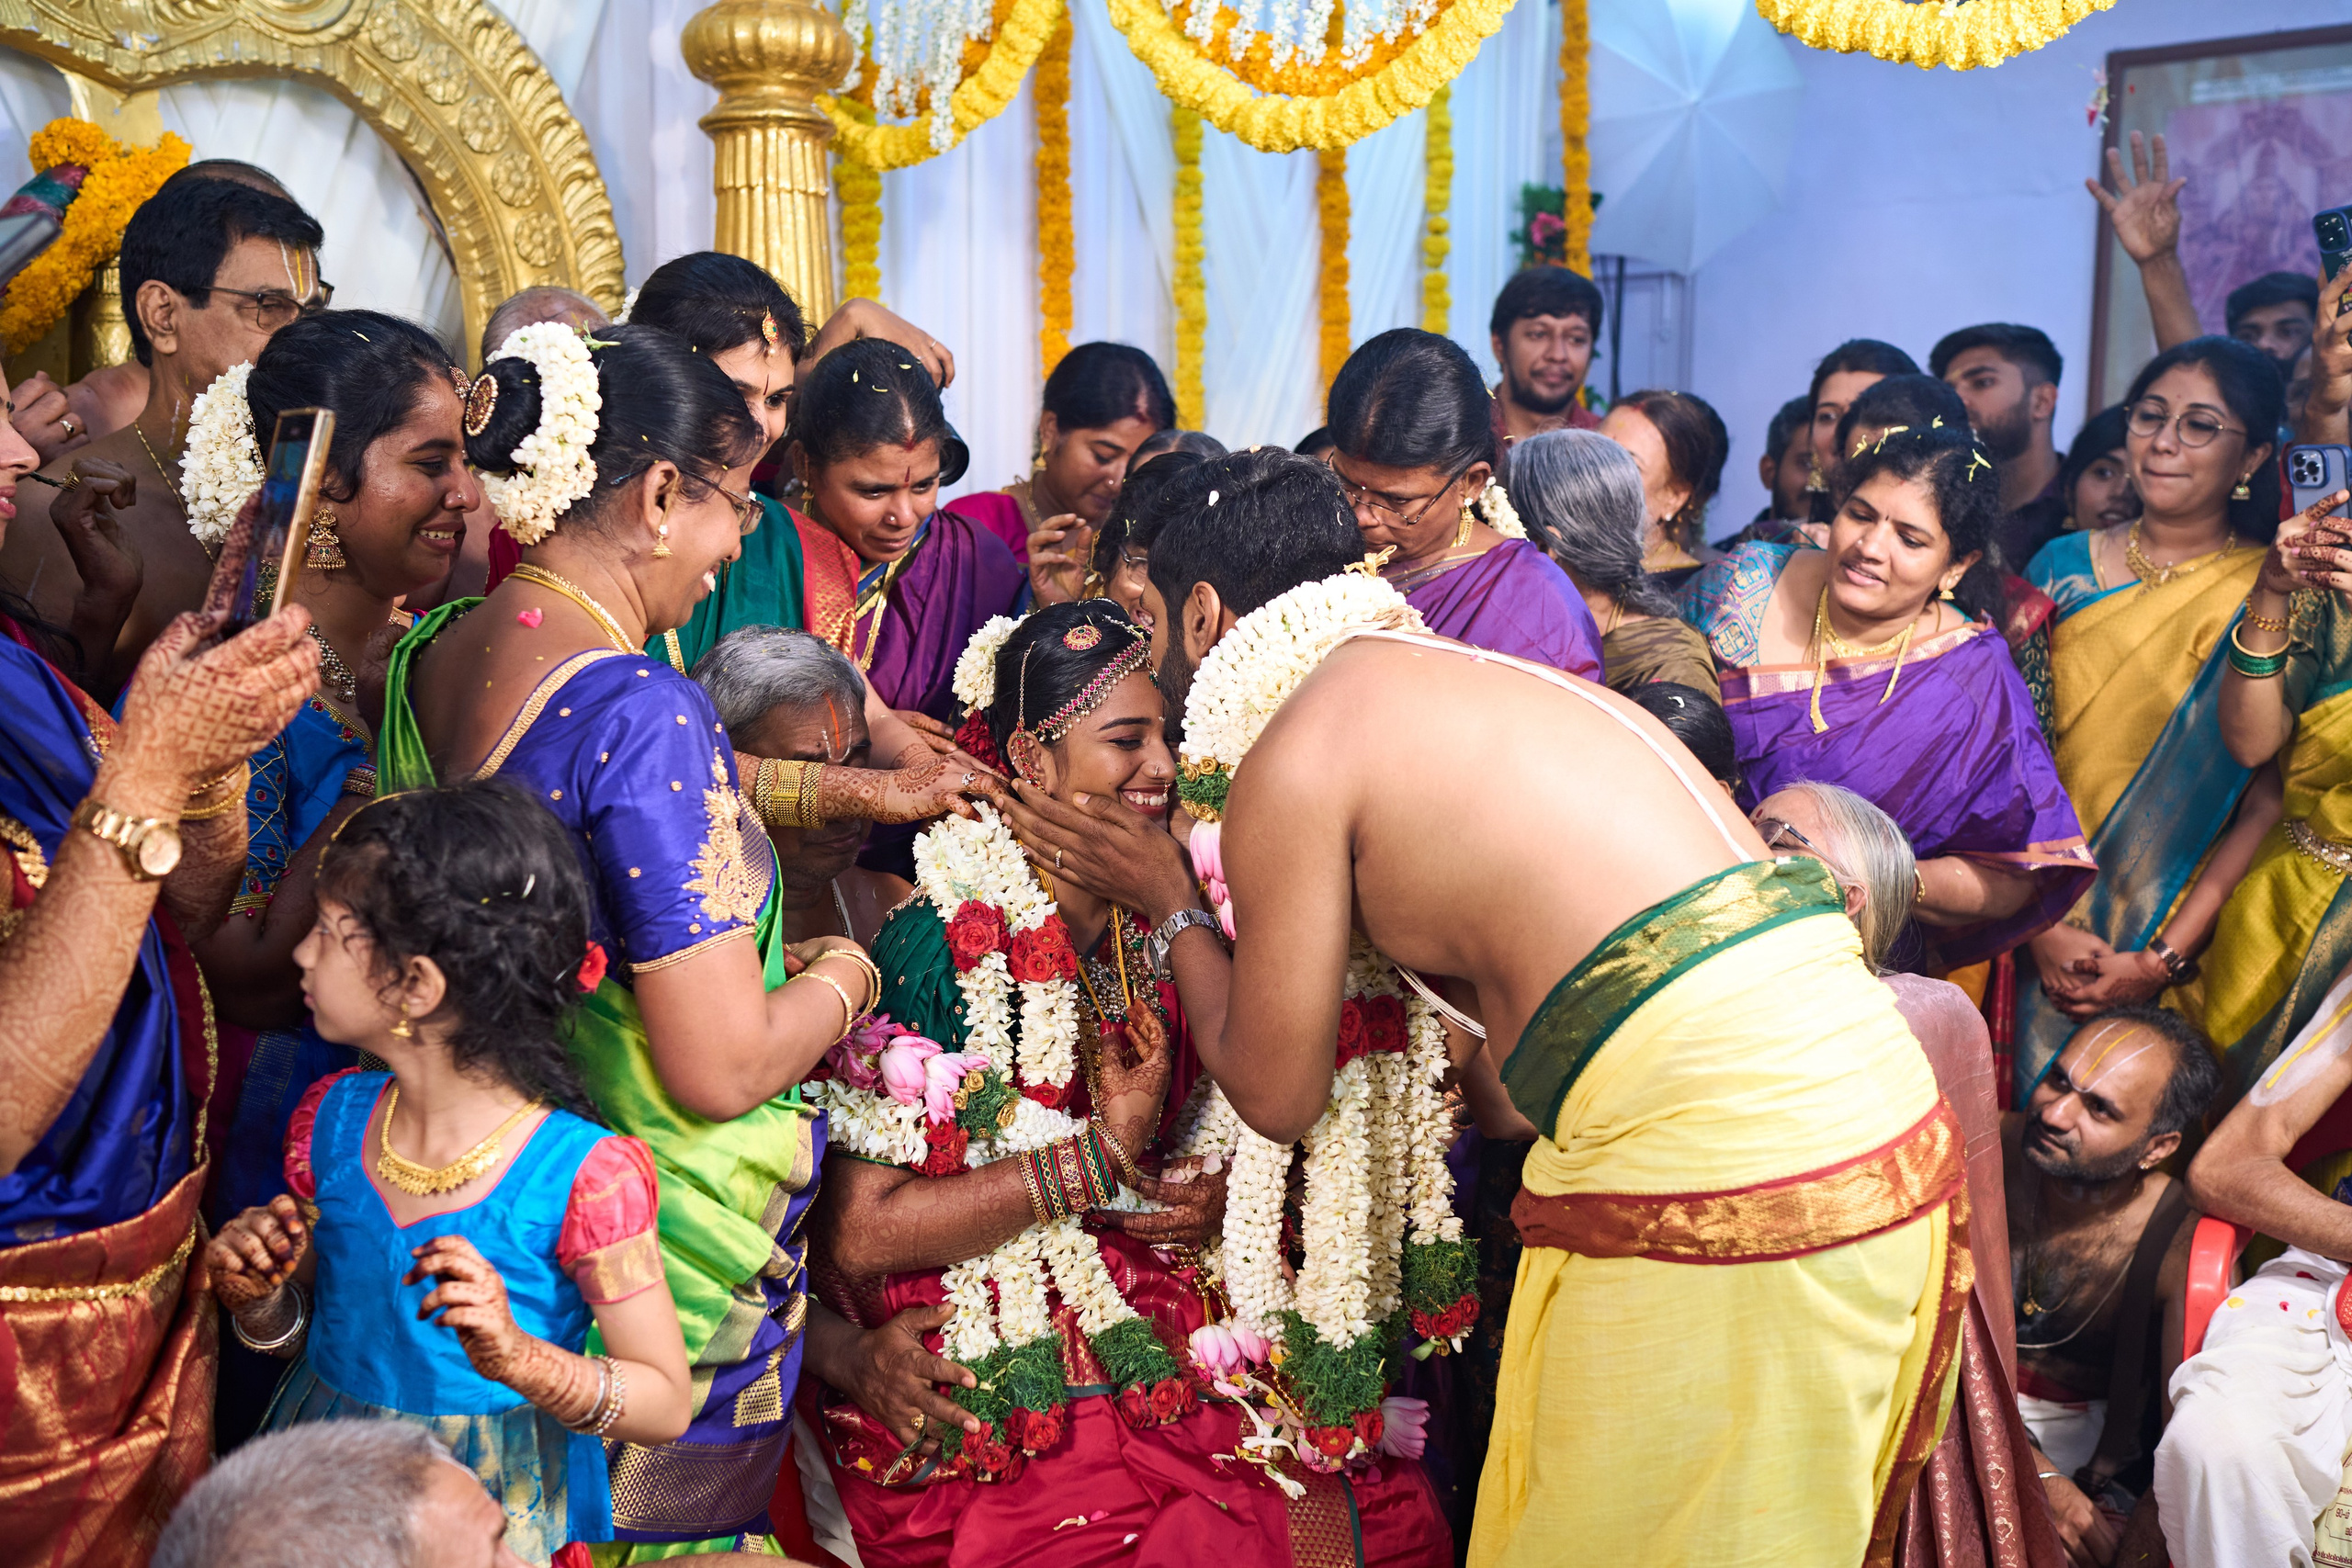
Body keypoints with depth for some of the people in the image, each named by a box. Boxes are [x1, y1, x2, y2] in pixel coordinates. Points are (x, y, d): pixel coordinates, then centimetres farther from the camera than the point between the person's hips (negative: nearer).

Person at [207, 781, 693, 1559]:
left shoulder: (584, 1176, -18)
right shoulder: (332, 1121, 0)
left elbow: (666, 1404, -11)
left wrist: (521, 1361, -25)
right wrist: (258, 1299, -6)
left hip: (499, 1508, -4)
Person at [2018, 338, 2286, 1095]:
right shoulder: (2061, 566, 3)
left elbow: (2270, 803, -8)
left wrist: (2164, 959, -16)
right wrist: (2045, 927, -13)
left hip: (2184, 950, -2)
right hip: (2040, 940, 2)